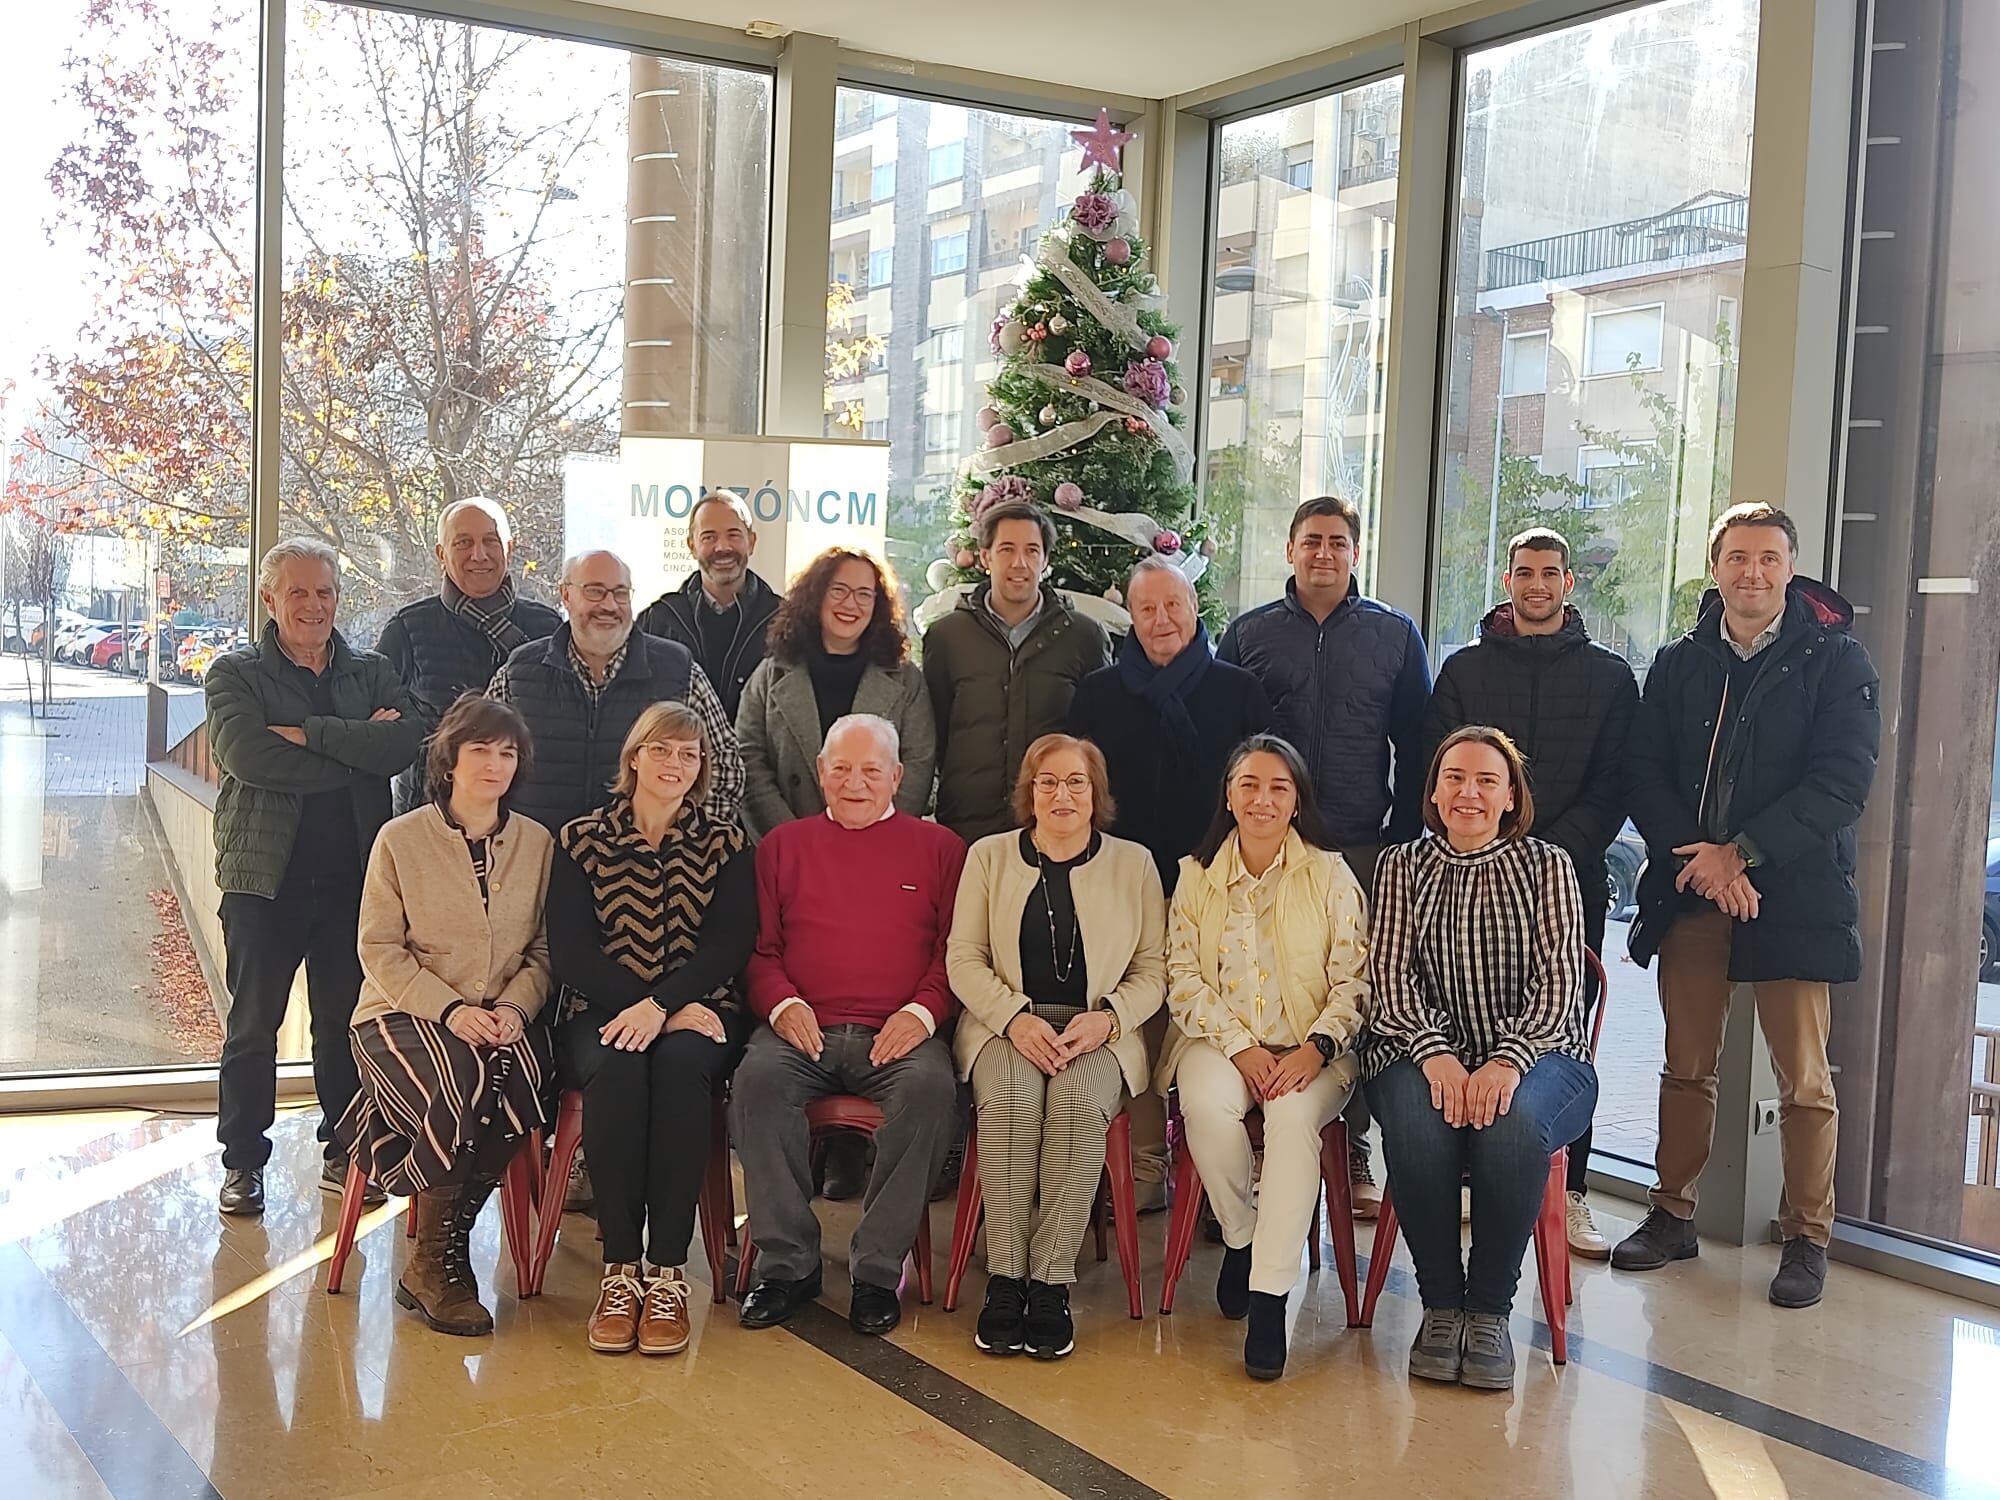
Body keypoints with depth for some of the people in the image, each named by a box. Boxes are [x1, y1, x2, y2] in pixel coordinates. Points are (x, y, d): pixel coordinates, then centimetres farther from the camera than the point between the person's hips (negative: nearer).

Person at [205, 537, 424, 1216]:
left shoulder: (372, 673, 11)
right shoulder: (235, 674, 4)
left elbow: (409, 740, -10)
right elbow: (244, 752, -17)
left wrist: (309, 734, -16)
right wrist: (358, 749, -13)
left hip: (355, 874, 2)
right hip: (266, 874, -2)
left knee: (346, 1021, 8)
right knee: (253, 1024, 4)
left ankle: (344, 1154, 21)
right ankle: (242, 1162, 15)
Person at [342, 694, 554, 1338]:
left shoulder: (537, 843, 10)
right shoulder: (401, 839, 1)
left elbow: (542, 949, 10)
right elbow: (379, 950, -2)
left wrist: (515, 1006, -10)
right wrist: (448, 1008, -16)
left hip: (502, 1019, 3)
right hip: (403, 1014, -2)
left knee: (520, 1079, -32)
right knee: (465, 1080, -34)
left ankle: (434, 1260, -15)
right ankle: (438, 1266, -14)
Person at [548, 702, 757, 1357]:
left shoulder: (726, 845, 10)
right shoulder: (581, 840, 9)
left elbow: (730, 948, -2)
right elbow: (570, 953, -1)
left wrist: (659, 1005, -19)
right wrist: (656, 1006, -12)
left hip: (697, 1015, 0)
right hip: (604, 1012, 0)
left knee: (679, 1063, -34)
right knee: (616, 1067, -34)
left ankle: (668, 1268, -31)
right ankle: (620, 1268, -28)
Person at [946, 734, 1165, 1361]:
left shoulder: (1133, 863, 11)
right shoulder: (989, 856, 11)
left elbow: (1152, 970, 8)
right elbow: (963, 959, 5)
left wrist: (1106, 1018, -11)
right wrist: (1014, 1017, -12)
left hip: (1099, 1031, 0)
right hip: (1005, 1024, 0)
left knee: (1080, 1097, -33)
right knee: (1011, 1094, -33)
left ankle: (1049, 1284, -26)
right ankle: (1004, 1279, -25)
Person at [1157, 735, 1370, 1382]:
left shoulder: (1331, 875, 5)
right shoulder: (1196, 874, 9)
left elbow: (1355, 980, 1)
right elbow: (1183, 977, 2)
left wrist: (1315, 1048, -16)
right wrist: (1240, 1048, -12)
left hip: (1310, 1049, -1)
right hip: (1220, 1039, 1)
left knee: (1293, 1115, -34)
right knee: (1208, 1106, -33)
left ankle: (1269, 1295, -29)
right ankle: (1240, 1237, -5)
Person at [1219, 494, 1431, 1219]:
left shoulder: (1395, 634, 10)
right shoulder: (1248, 634, 10)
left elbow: (1415, 747, 10)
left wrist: (1402, 835, 3)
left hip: (1364, 850, 0)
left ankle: (1351, 1154, 11)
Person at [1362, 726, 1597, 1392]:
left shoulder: (1546, 866, 8)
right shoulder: (1403, 866, 12)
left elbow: (1559, 981, -2)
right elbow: (1392, 975, 3)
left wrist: (1507, 1061, -19)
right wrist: (1435, 1053, -17)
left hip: (1537, 1053, -1)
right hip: (1425, 1052, 1)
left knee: (1513, 1120, -35)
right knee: (1418, 1123, -34)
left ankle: (1489, 1309, -17)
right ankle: (1440, 1304, -15)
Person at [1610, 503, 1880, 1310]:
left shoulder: (1834, 661, 0)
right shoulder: (1678, 664, 10)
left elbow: (1841, 783, -9)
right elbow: (1646, 776, 5)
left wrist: (1741, 853, -15)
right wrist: (1696, 858, -11)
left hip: (1793, 893, -3)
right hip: (1689, 891, 3)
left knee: (1802, 1077, 1)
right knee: (1687, 1065, 11)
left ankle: (1807, 1238, 12)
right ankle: (1673, 1215, 22)